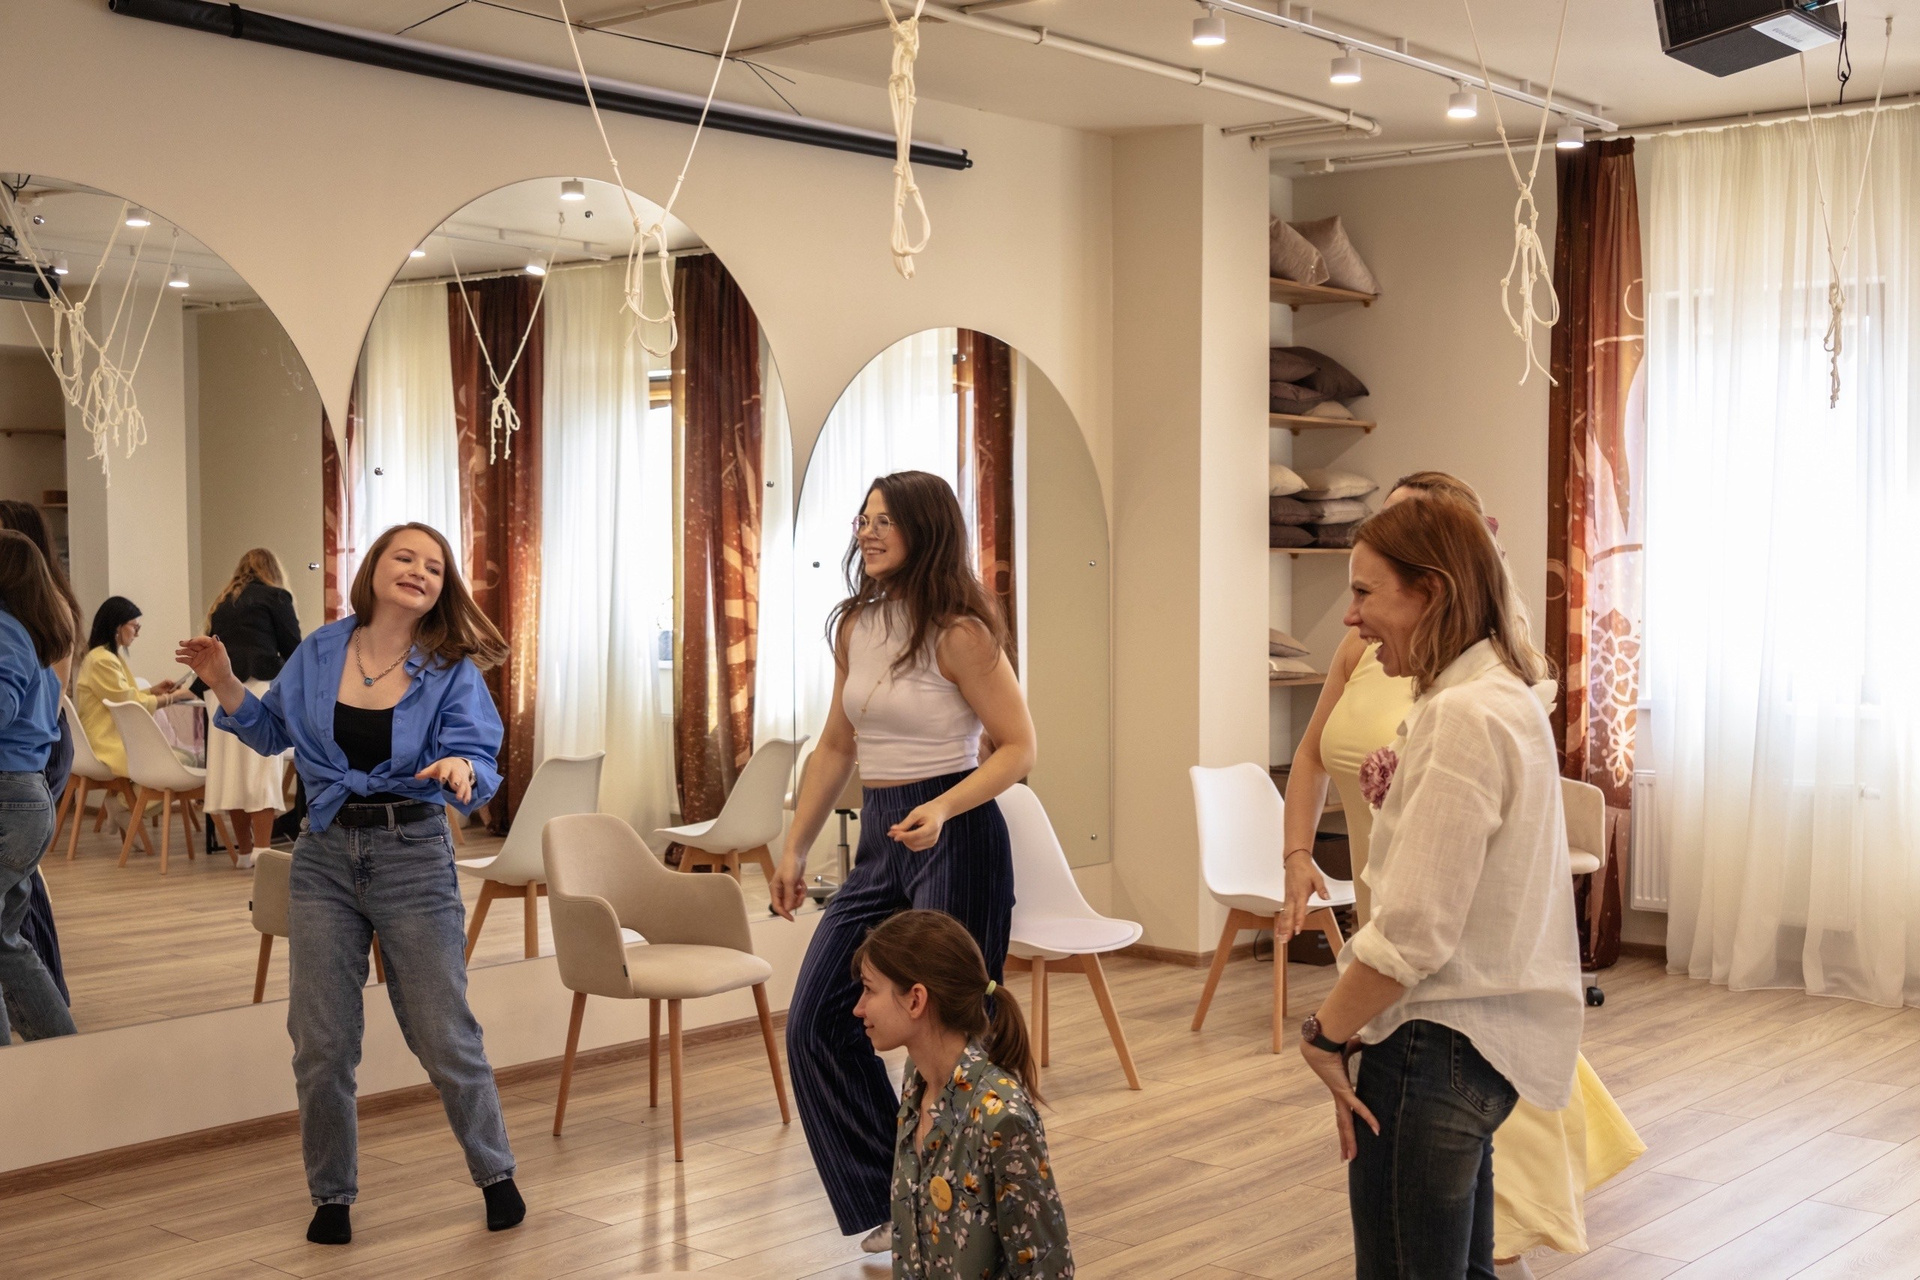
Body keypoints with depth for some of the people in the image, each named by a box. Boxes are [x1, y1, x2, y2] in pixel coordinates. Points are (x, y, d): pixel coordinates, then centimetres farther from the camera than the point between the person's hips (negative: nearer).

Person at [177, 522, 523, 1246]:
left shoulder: (454, 671, -5)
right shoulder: (319, 654, 3)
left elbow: (480, 765, -14)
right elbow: (273, 732, 17)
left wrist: (462, 769, -37)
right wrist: (226, 687, 1)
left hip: (414, 858, -2)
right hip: (326, 857, 3)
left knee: (444, 1037, 2)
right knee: (321, 1045, 5)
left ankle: (495, 1173, 24)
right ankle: (332, 1194, 24)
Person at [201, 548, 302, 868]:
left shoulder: (221, 604, 23)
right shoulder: (275, 597, 7)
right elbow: (292, 648, 6)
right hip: (259, 687, -5)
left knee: (232, 770, 6)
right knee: (262, 771, -8)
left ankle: (245, 851, 11)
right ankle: (262, 851, -14)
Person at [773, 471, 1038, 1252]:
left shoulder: (959, 632, -12)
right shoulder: (854, 626, 8)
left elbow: (1017, 748, -11)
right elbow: (836, 746, 16)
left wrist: (943, 810, -26)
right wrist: (795, 849, 15)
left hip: (954, 839, -7)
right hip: (879, 840, 8)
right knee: (815, 1022, 4)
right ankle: (890, 1200, 18)